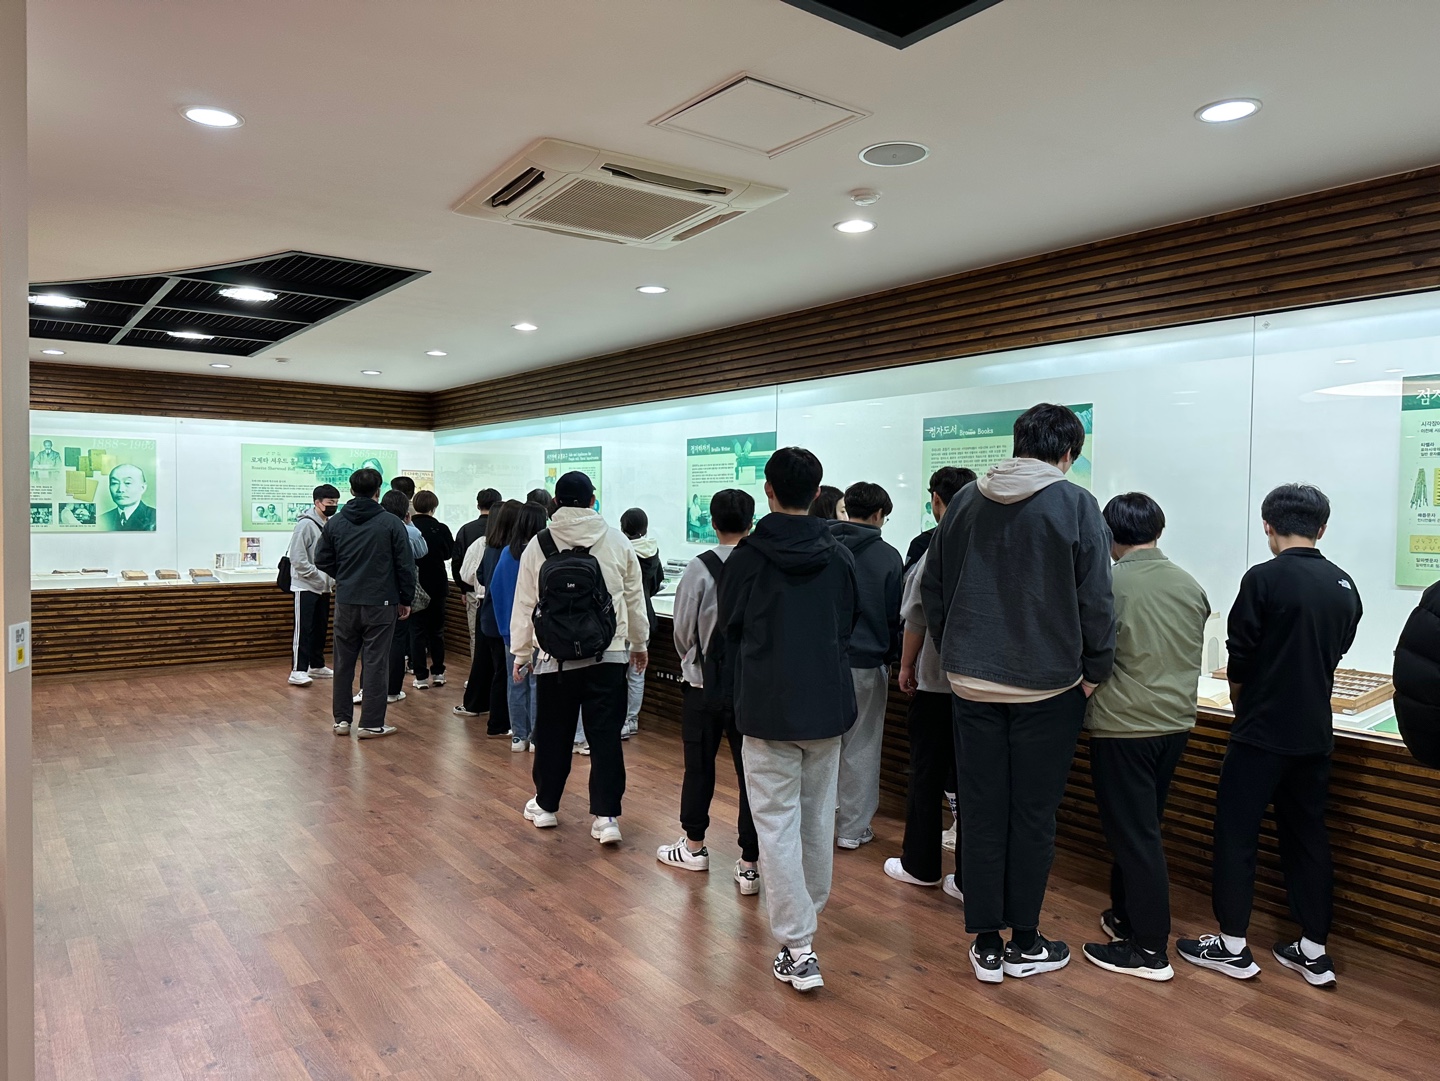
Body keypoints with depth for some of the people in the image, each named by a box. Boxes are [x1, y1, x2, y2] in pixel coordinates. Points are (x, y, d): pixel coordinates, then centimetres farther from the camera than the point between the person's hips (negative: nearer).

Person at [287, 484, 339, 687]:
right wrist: (319, 576, -19)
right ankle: (298, 670, -5)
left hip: (324, 587, 8)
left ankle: (316, 666, 24)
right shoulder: (306, 524, -15)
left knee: (321, 628, 14)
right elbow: (298, 559, -19)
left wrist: (333, 578, 5)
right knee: (303, 629, -7)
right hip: (305, 586, -8)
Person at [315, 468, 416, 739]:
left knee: (343, 662, 13)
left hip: (345, 602, 4)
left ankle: (342, 719, 20)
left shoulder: (335, 523, 3)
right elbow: (406, 565, -7)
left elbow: (323, 561, 8)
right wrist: (406, 599, 3)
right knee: (375, 663, 1)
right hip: (380, 603, -3)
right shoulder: (391, 523, -7)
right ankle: (371, 724, 5)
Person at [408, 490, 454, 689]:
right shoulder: (441, 529, -9)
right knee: (436, 630, 14)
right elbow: (449, 553, 6)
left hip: (414, 586, -1)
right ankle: (438, 672, 16)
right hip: (437, 586, 1)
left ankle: (421, 676, 4)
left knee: (417, 631, 5)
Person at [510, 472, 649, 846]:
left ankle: (545, 805, 30)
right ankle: (606, 817, 4)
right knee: (605, 736, 4)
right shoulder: (618, 542, -1)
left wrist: (520, 650, 13)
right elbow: (634, 598, 8)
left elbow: (524, 603, 2)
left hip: (555, 657, 0)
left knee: (553, 734, 14)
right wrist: (639, 643, 21)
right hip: (608, 656, 0)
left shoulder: (538, 544, -2)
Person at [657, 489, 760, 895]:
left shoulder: (700, 568, -12)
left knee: (699, 765, 16)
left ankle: (694, 846, 32)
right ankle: (749, 865, 12)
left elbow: (683, 630, -4)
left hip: (705, 683, 0)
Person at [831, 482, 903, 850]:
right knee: (861, 747, 8)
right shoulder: (887, 556, -6)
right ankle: (853, 827, 16)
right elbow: (895, 616, 0)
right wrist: (894, 657, 13)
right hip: (866, 663, -3)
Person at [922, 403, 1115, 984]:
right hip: (1048, 685, -3)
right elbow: (1096, 599, -8)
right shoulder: (1075, 504, -8)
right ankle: (1024, 944, 20)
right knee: (1033, 816, 9)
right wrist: (1095, 672, 4)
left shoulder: (966, 502, 5)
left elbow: (932, 588, 9)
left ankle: (986, 944, 18)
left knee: (981, 813, 10)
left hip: (972, 683, 3)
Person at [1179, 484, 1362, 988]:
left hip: (1263, 732, -6)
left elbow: (1239, 660, -10)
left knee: (1236, 832, 4)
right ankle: (1314, 950, 22)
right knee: (1308, 835, 14)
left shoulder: (1265, 579, -14)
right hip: (1315, 733, 6)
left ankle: (1233, 945, 11)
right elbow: (1334, 654, 14)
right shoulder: (1344, 585, 4)